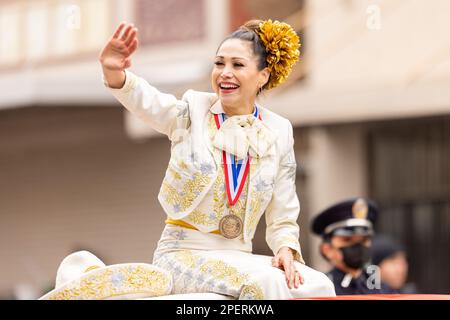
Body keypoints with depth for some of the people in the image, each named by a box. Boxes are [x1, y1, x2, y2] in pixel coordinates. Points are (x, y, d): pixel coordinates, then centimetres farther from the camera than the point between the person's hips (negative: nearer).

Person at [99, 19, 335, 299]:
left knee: (319, 286, -22)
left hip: (239, 256, 4)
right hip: (183, 253, -4)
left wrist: (286, 249, -12)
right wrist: (114, 72, -46)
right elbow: (146, 101, -24)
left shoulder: (278, 132, 5)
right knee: (265, 284, -31)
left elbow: (283, 217, 10)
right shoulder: (193, 111, -1)